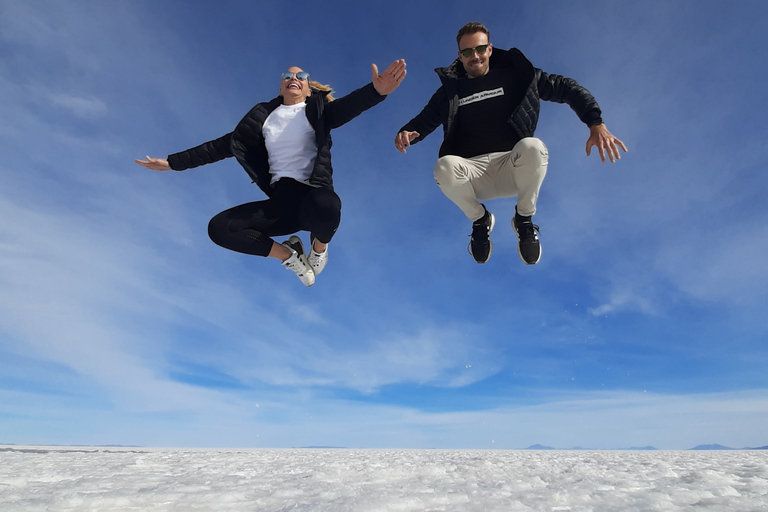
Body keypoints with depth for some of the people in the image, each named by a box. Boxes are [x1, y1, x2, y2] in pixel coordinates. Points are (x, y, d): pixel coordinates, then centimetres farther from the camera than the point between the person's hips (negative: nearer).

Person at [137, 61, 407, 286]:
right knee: (218, 228, -13)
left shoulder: (317, 109, 7)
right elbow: (224, 145, 17)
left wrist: (376, 90, -38)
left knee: (326, 205, -41)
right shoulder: (263, 116, 16)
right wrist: (173, 162, 14)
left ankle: (319, 246, -2)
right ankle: (288, 254, 7)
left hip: (313, 193, -3)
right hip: (280, 200, 4)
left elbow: (347, 106, -15)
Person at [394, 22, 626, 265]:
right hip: (473, 173, 1)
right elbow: (424, 120, 17)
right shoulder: (450, 89, 14)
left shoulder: (514, 74, 9)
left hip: (512, 167, 0)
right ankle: (480, 220, 0)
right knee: (444, 167, -34)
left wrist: (596, 123, -11)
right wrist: (407, 133, -9)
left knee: (533, 147, -35)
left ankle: (524, 219, -4)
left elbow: (565, 87, 5)